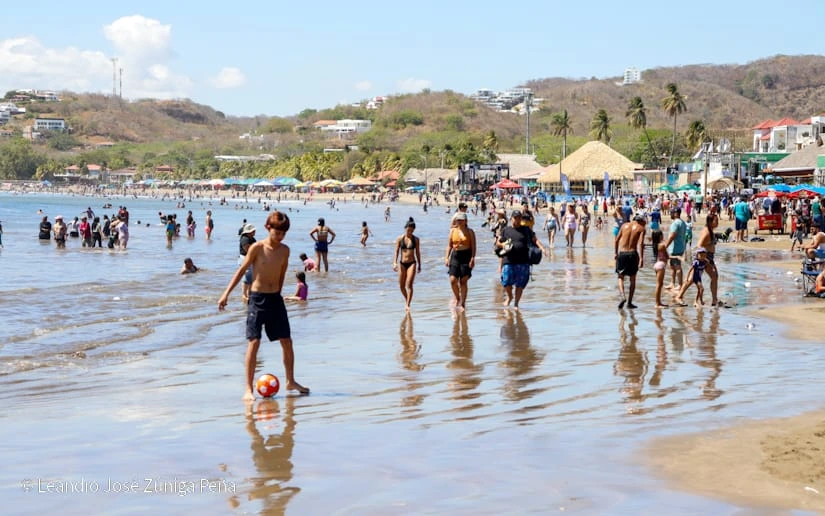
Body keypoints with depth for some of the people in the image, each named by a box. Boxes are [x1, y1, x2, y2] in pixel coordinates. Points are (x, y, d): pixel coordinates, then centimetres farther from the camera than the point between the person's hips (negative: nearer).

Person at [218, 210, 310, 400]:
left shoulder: (285, 250, 2)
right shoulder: (257, 248, -10)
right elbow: (242, 270, -4)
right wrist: (226, 293, -7)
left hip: (275, 299, 5)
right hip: (257, 298, -5)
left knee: (287, 342, 8)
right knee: (254, 342, -8)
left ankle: (291, 381, 25)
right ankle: (249, 389, -3)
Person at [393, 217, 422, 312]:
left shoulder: (415, 239, 1)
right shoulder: (400, 239, -1)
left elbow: (417, 252, 8)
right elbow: (396, 251, -4)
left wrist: (419, 265, 12)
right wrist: (394, 263, -16)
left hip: (412, 263, -2)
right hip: (402, 263, 2)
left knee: (409, 284, -15)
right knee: (401, 286, 8)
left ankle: (408, 305, -15)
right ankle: (407, 300, 33)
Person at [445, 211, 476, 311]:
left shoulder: (470, 232, 2)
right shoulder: (453, 231, 10)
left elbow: (473, 246, -2)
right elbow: (449, 246, 12)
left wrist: (472, 258, -12)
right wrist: (446, 257, 3)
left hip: (466, 256, -3)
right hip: (455, 255, 3)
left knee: (463, 281, -2)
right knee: (452, 279, -7)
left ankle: (462, 303, 6)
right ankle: (457, 298, 18)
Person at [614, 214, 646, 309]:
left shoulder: (624, 225, 11)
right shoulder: (641, 229, 2)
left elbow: (617, 240, 10)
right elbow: (640, 243, -11)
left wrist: (616, 253, 20)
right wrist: (641, 258, -16)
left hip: (622, 253, 1)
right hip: (633, 254, -1)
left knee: (620, 277, 10)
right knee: (632, 279, 13)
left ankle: (623, 297, -15)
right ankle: (629, 302, 13)